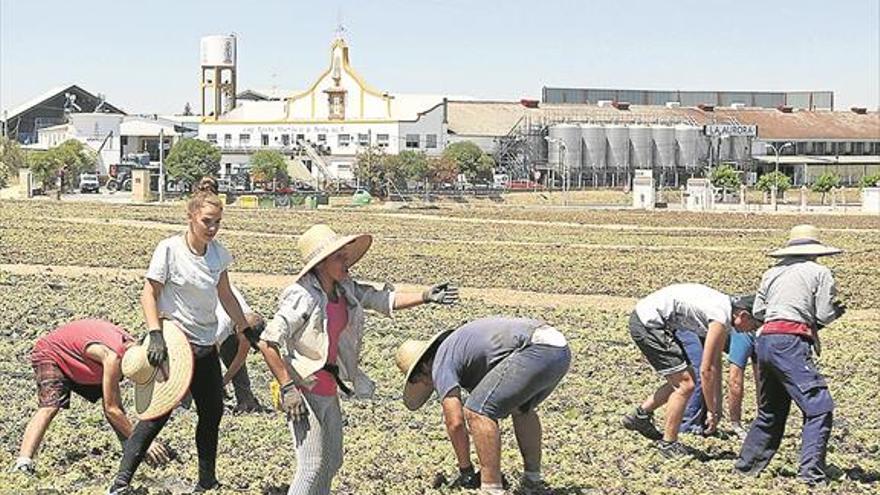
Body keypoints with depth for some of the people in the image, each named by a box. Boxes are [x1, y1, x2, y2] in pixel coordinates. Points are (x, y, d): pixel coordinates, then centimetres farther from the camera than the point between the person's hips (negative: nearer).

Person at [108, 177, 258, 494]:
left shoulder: (218, 253, 3)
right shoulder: (170, 249, -14)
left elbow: (226, 296, 15)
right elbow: (149, 295, -12)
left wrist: (246, 329, 16)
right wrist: (155, 335, -23)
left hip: (206, 346, 7)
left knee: (212, 413, 12)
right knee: (158, 413, -9)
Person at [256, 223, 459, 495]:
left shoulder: (345, 289, 2)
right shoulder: (302, 297, -22)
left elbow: (383, 299, 9)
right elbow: (267, 342, -23)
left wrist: (426, 296, -4)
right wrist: (287, 387, -22)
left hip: (328, 386, 9)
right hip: (304, 388, -9)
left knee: (332, 462, 18)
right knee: (313, 465, -5)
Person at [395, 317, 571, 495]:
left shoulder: (441, 362, 7)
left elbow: (455, 422, -1)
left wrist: (466, 471, 13)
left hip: (535, 350, -10)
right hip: (561, 349, 10)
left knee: (476, 411, -4)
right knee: (522, 409, 32)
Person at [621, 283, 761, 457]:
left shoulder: (725, 306, 9)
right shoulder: (721, 318, -20)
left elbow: (716, 363, 16)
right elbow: (706, 370, -18)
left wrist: (717, 407, 17)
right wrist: (712, 411, -8)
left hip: (644, 317, 10)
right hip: (648, 323, -10)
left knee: (681, 380, 17)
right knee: (685, 385, -7)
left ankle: (640, 416, 25)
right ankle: (668, 444, 3)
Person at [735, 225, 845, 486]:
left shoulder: (772, 273, 18)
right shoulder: (820, 272, 4)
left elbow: (757, 311, 18)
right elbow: (824, 316, -1)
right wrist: (836, 311, 19)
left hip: (765, 340, 7)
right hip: (791, 343, -7)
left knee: (770, 412, 20)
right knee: (819, 408, -5)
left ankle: (747, 465, 26)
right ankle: (811, 471, -15)